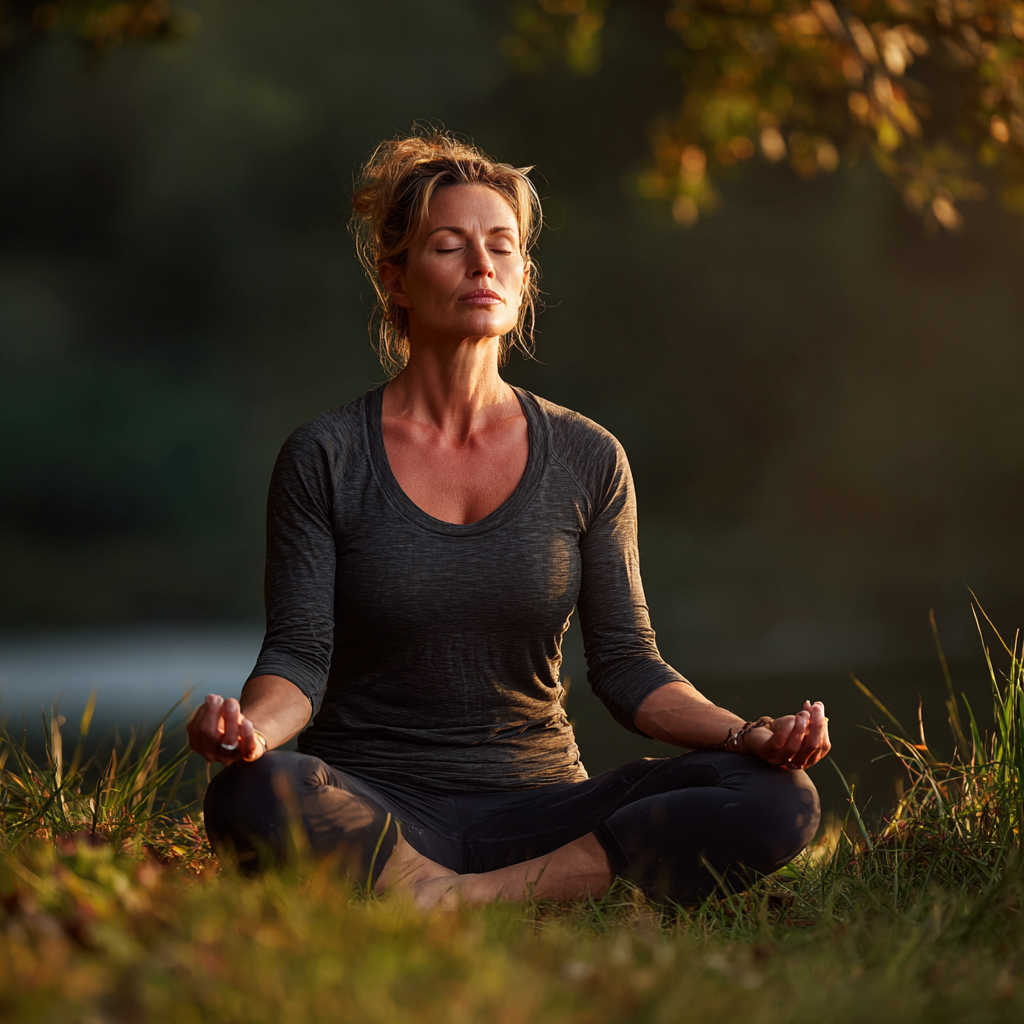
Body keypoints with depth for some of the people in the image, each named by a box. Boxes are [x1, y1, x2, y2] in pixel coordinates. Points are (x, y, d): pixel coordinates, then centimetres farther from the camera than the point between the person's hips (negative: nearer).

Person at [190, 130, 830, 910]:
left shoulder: (588, 459, 7)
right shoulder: (325, 459, 0)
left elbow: (627, 664, 6)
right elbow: (299, 658, -5)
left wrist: (743, 734, -12)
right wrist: (248, 725, -28)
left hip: (539, 806, 3)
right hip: (374, 810, -3)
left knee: (777, 799, -23)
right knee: (253, 799, -37)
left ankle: (477, 900, -26)